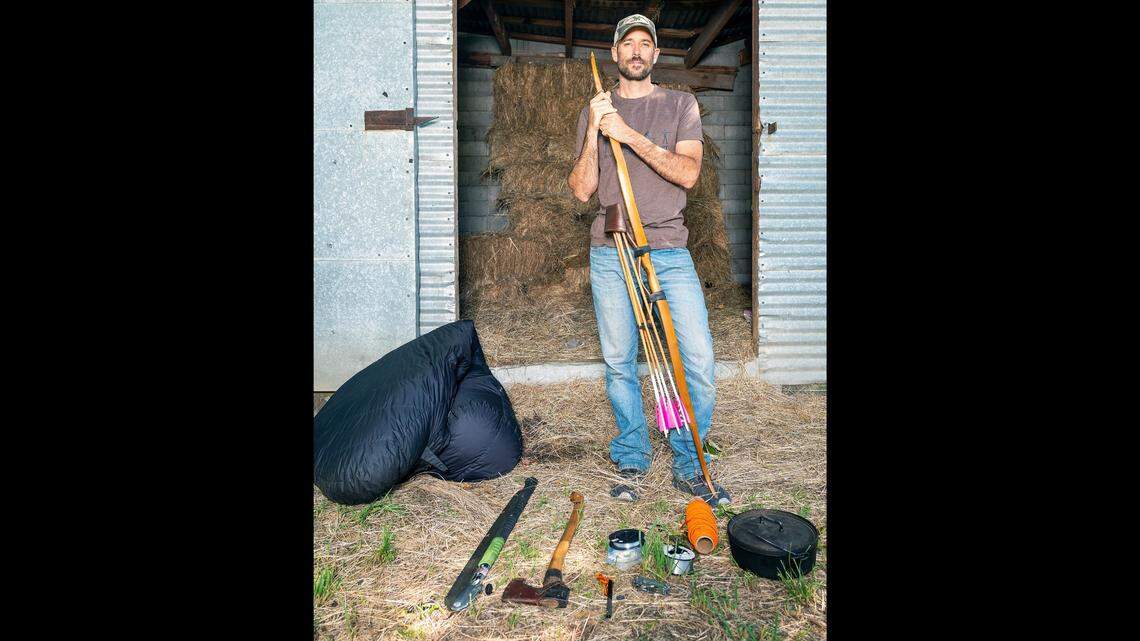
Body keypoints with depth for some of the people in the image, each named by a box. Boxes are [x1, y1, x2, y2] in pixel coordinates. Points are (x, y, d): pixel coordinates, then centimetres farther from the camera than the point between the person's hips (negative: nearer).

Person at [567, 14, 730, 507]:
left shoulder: (681, 105, 10)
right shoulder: (594, 112, 13)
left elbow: (688, 173, -6)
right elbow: (582, 190, 4)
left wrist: (630, 135, -13)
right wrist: (594, 133, -9)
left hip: (670, 251, -1)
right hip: (610, 252, 1)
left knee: (700, 363, -7)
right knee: (619, 364, 4)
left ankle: (689, 467, 10)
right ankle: (631, 462, 21)